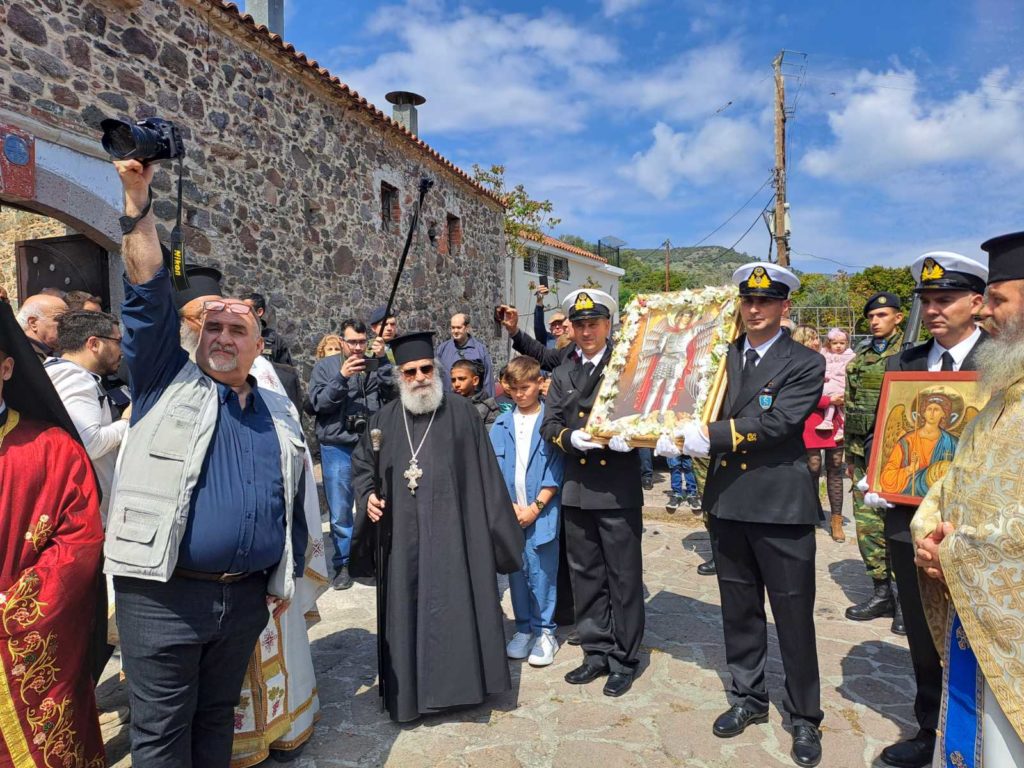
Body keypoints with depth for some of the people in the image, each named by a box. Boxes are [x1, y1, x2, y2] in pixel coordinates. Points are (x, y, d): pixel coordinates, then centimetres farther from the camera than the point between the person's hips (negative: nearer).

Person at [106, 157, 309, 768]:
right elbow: (149, 295, -10)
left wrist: (285, 578, 14)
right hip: (164, 595, -3)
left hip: (246, 597, 3)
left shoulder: (280, 415, 9)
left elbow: (294, 503, 14)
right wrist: (138, 201, -17)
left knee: (217, 718, 20)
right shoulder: (167, 386, 1)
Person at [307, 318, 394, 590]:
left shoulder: (376, 365, 7)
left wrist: (382, 359, -14)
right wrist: (341, 377, -18)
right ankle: (343, 563, 20)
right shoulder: (325, 366, 4)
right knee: (340, 511, 5)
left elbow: (393, 394, -5)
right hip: (337, 447, -1)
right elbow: (318, 403, -6)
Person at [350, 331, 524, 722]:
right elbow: (362, 463, 18)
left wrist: (496, 527, -1)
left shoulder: (461, 413, 0)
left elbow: (485, 473, 1)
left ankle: (458, 680, 23)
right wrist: (368, 496, -1)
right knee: (406, 610, 10)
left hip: (452, 531, -2)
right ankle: (409, 687, 26)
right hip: (402, 535, 3)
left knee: (456, 607, 4)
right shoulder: (385, 418, 7)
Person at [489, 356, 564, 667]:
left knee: (541, 573, 2)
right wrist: (509, 506, -6)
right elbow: (494, 470, 3)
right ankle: (524, 628, 26)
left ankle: (544, 632, 17)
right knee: (517, 573, 11)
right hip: (509, 514, 3)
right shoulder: (501, 425, 5)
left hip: (542, 513, -3)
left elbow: (555, 470, -5)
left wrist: (536, 507, -10)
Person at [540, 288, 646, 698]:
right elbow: (549, 425, 6)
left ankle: (624, 658, 22)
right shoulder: (562, 374, 12)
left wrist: (630, 436, -25)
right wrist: (570, 437, -14)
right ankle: (596, 652, 29)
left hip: (619, 488, -4)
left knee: (624, 576, 6)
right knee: (585, 575, 14)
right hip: (577, 489, 5)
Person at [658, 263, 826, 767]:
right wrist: (678, 437, -14)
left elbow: (778, 422, -18)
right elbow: (701, 409, 6)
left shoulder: (805, 364, -5)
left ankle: (804, 717, 26)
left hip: (781, 506, -4)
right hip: (727, 501, 4)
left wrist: (712, 437, -24)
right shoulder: (721, 357, 9)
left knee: (793, 615, 7)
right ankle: (748, 698, 35)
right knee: (739, 610, 17)